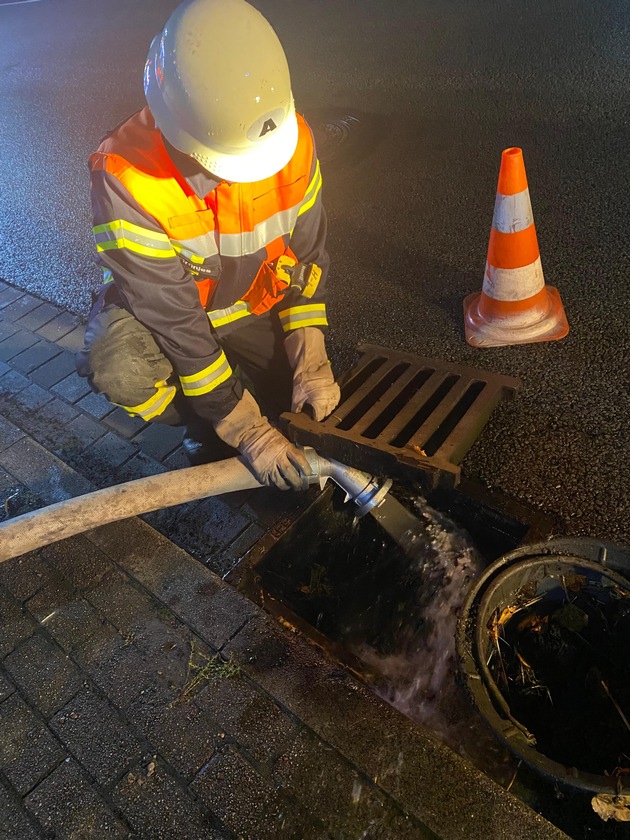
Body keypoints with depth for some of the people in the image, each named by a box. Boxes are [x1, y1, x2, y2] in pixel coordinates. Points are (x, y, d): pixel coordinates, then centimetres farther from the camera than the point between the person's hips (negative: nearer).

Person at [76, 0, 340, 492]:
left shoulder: (292, 138, -19)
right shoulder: (124, 176, -31)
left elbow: (308, 255, -9)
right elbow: (173, 318, -31)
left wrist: (312, 362, -18)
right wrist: (246, 430, -30)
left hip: (251, 303, 3)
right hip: (156, 309, -2)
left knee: (313, 404, -9)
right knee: (122, 372, -34)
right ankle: (203, 428, -1)